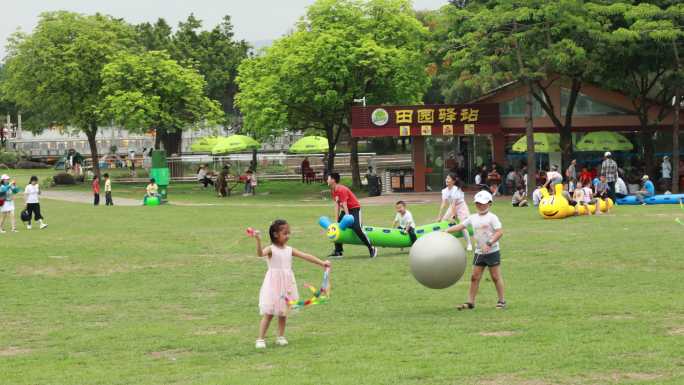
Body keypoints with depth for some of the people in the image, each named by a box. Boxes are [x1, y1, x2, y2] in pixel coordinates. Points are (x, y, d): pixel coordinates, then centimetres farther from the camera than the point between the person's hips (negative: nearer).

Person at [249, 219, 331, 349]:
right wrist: (258, 240, -48)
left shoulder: (289, 250, 6)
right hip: (274, 284, -5)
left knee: (283, 312, 11)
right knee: (268, 313, -5)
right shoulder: (271, 249, -10)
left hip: (286, 284, 5)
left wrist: (321, 263, 0)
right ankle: (260, 339, 1)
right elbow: (260, 253, -31)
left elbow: (306, 256, 5)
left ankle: (281, 337, 22)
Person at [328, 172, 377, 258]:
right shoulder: (333, 191, 3)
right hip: (345, 210, 10)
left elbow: (344, 205, -27)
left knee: (357, 229, -21)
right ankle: (338, 251, 14)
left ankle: (371, 248, -12)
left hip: (354, 209, -10)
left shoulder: (341, 190, -24)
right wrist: (337, 221, 1)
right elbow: (337, 206, 5)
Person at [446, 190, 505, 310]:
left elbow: (499, 232, -18)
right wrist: (446, 231, -3)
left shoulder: (492, 217, -10)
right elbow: (460, 226, 8)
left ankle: (501, 301, 11)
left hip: (492, 252, -6)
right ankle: (470, 302, 9)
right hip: (479, 252, 6)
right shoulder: (473, 218, 8)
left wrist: (489, 243, -26)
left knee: (496, 277, 1)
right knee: (475, 277, 5)